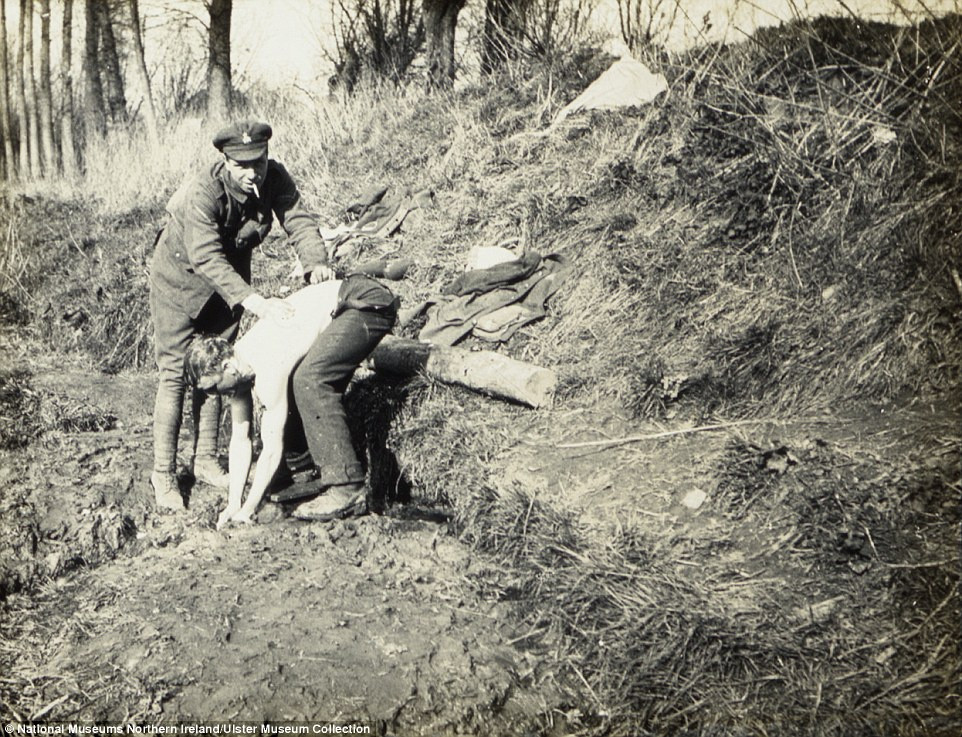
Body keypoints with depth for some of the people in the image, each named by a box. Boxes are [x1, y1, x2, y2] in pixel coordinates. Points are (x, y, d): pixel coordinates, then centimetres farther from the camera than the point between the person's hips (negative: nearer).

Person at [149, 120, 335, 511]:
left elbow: (298, 220, -23)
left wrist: (316, 262, -45)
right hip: (180, 276, -5)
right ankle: (163, 473, 2)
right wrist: (254, 301, -51)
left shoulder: (275, 179, -19)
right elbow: (206, 259, -42)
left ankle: (205, 459, 22)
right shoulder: (202, 192, -35)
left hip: (230, 275, 6)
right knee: (175, 372, -6)